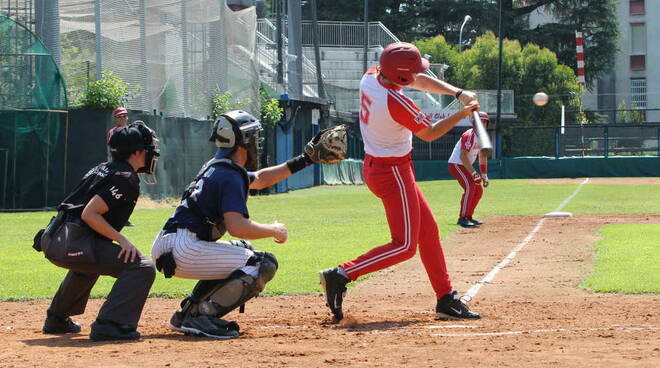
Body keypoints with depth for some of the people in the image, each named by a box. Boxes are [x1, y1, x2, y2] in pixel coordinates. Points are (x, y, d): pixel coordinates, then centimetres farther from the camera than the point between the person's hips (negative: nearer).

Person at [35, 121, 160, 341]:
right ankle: (109, 324, -23)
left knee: (89, 262, 43)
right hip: (72, 243, -10)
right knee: (142, 268, -14)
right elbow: (89, 214, -16)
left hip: (52, 240, 10)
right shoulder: (127, 179, -7)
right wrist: (122, 240, -16)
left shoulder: (103, 169, 21)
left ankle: (57, 319, 45)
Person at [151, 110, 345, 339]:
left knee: (243, 251, 30)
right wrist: (274, 230, -6)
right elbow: (237, 227, -23)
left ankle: (187, 313, 17)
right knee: (264, 264, -10)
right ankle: (201, 317, -15)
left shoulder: (216, 168, 22)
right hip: (184, 249, -10)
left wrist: (305, 160, 35)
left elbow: (258, 179, 38)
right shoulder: (231, 177, -10)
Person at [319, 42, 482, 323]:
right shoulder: (396, 103, -27)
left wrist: (458, 93, 1)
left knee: (428, 231, 16)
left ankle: (446, 299, 21)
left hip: (374, 165, 10)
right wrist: (462, 114, -2)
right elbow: (429, 133, -11)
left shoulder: (370, 77, -2)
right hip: (393, 172, -10)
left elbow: (419, 82, 10)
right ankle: (340, 276, -12)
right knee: (405, 245, -7)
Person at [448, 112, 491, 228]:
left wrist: (484, 175, 10)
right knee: (470, 187, -24)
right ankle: (462, 218, -27)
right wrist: (474, 173, -32)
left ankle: (468, 217, 19)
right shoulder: (469, 135, -20)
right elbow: (463, 155, -29)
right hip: (456, 164, -10)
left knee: (478, 190, 11)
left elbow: (483, 157, 18)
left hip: (466, 166, 10)